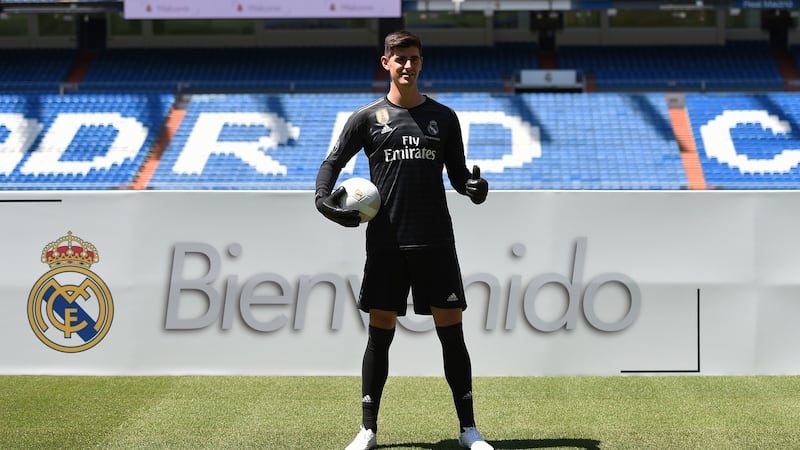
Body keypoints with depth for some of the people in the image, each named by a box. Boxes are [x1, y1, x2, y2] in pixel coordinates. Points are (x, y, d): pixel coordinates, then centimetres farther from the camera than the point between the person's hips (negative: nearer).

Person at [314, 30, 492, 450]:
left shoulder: (443, 116, 8)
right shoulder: (367, 116, 5)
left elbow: (457, 173, 12)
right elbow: (333, 161, 9)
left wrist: (472, 186, -11)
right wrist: (324, 198, -9)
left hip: (435, 241, 1)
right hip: (386, 242, -1)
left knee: (451, 331, 0)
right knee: (380, 333, 3)